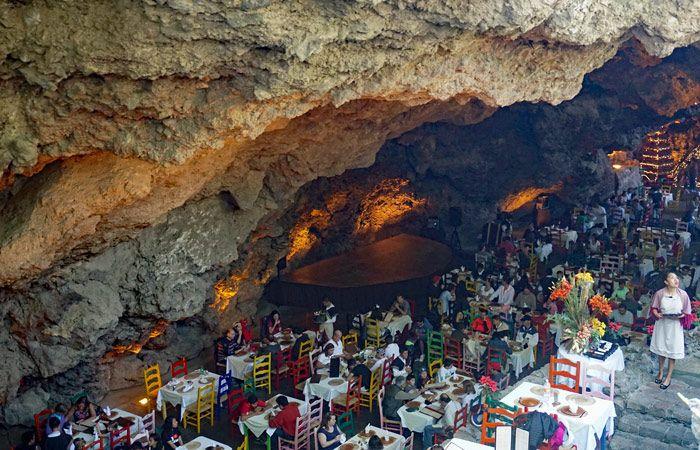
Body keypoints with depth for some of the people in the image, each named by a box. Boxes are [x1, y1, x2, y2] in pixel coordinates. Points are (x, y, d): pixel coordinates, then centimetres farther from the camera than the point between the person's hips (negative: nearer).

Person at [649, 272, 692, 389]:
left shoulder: (683, 294, -11)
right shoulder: (659, 293, -9)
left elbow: (687, 313, -2)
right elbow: (654, 308, 4)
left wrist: (680, 316, -21)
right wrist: (657, 314, -16)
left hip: (675, 326, -1)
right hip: (662, 324, 1)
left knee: (672, 351, 5)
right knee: (661, 349, 14)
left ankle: (668, 377, 19)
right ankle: (660, 372, 34)